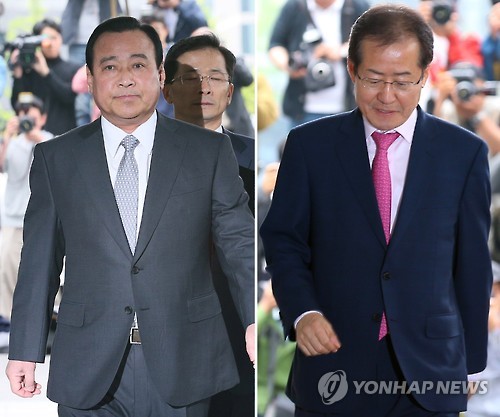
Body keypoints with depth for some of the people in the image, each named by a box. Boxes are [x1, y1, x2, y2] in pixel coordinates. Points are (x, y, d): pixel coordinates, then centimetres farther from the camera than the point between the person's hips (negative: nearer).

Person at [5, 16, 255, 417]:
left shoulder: (208, 150, 4)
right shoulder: (56, 159, 6)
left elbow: (239, 241, 2)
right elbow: (39, 260, 6)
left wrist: (255, 319, -11)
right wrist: (25, 350, 2)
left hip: (182, 366, 0)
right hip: (88, 369, 0)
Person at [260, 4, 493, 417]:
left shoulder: (465, 152, 1)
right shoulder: (310, 145, 1)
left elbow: (472, 263, 5)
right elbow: (283, 241, 4)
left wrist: (470, 362, 7)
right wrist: (302, 312, -13)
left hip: (429, 369, 0)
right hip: (334, 366, 0)